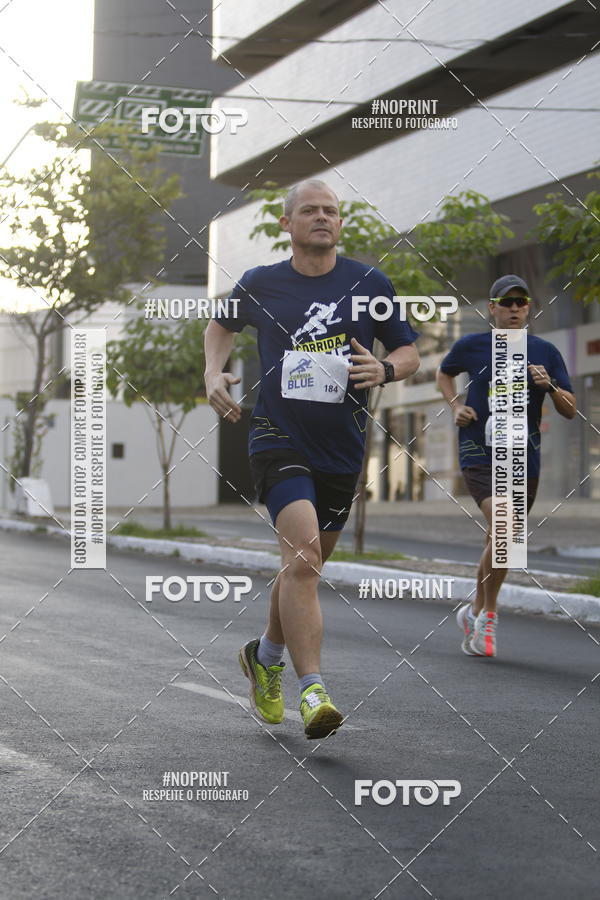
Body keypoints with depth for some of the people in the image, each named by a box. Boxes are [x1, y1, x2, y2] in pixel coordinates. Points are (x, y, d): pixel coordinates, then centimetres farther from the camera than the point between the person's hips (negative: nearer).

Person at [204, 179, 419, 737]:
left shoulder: (370, 284, 3)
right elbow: (223, 324, 23)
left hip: (342, 450, 3)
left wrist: (384, 370, -13)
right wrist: (213, 374, 6)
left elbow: (409, 353, 9)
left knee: (305, 564, 15)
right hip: (278, 437, -3)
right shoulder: (259, 284, 3)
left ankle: (265, 656, 41)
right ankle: (312, 691, -24)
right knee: (302, 552, -23)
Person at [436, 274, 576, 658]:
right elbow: (444, 374, 23)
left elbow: (570, 410, 5)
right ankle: (488, 614, -5)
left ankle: (476, 612, 37)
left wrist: (549, 386, -14)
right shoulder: (471, 346, 1)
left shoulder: (545, 352, 4)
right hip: (480, 455, -3)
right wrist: (456, 406, 5)